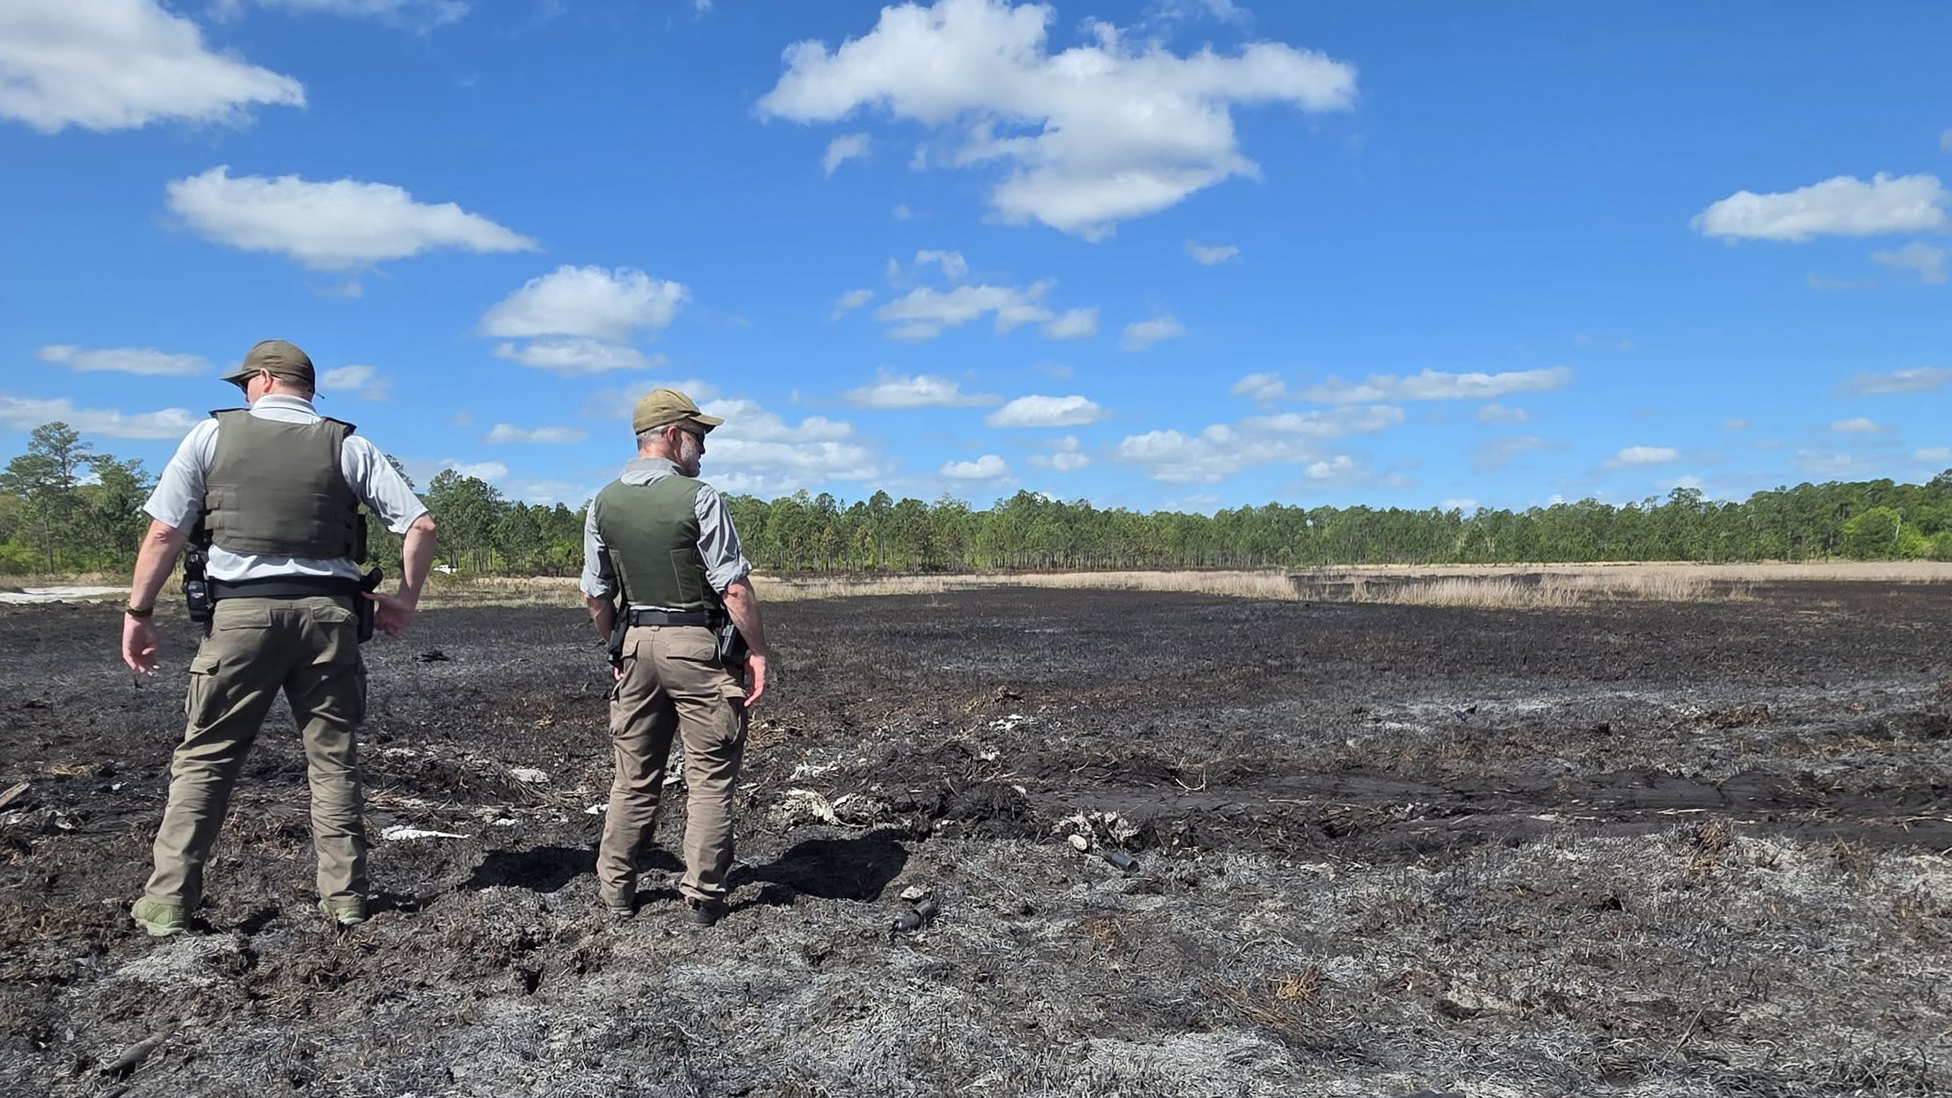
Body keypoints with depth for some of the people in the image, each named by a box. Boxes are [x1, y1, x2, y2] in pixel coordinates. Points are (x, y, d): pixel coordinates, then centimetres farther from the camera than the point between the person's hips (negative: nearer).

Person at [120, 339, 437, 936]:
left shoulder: (213, 433, 5)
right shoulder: (348, 446, 8)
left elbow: (164, 533, 0)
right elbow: (420, 524, 2)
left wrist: (138, 613, 7)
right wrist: (405, 598, 13)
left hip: (242, 611, -1)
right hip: (327, 613, 2)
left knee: (204, 757, 7)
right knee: (334, 758, 8)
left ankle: (168, 902, 8)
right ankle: (345, 896, 12)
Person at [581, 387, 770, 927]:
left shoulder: (604, 503, 5)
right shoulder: (699, 498, -13)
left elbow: (596, 594, 10)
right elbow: (735, 587, -16)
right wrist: (758, 652, -9)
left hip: (635, 644, 6)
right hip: (699, 646, -5)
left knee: (634, 775, 15)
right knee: (710, 776, 5)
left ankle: (615, 889, 22)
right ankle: (703, 897, 8)